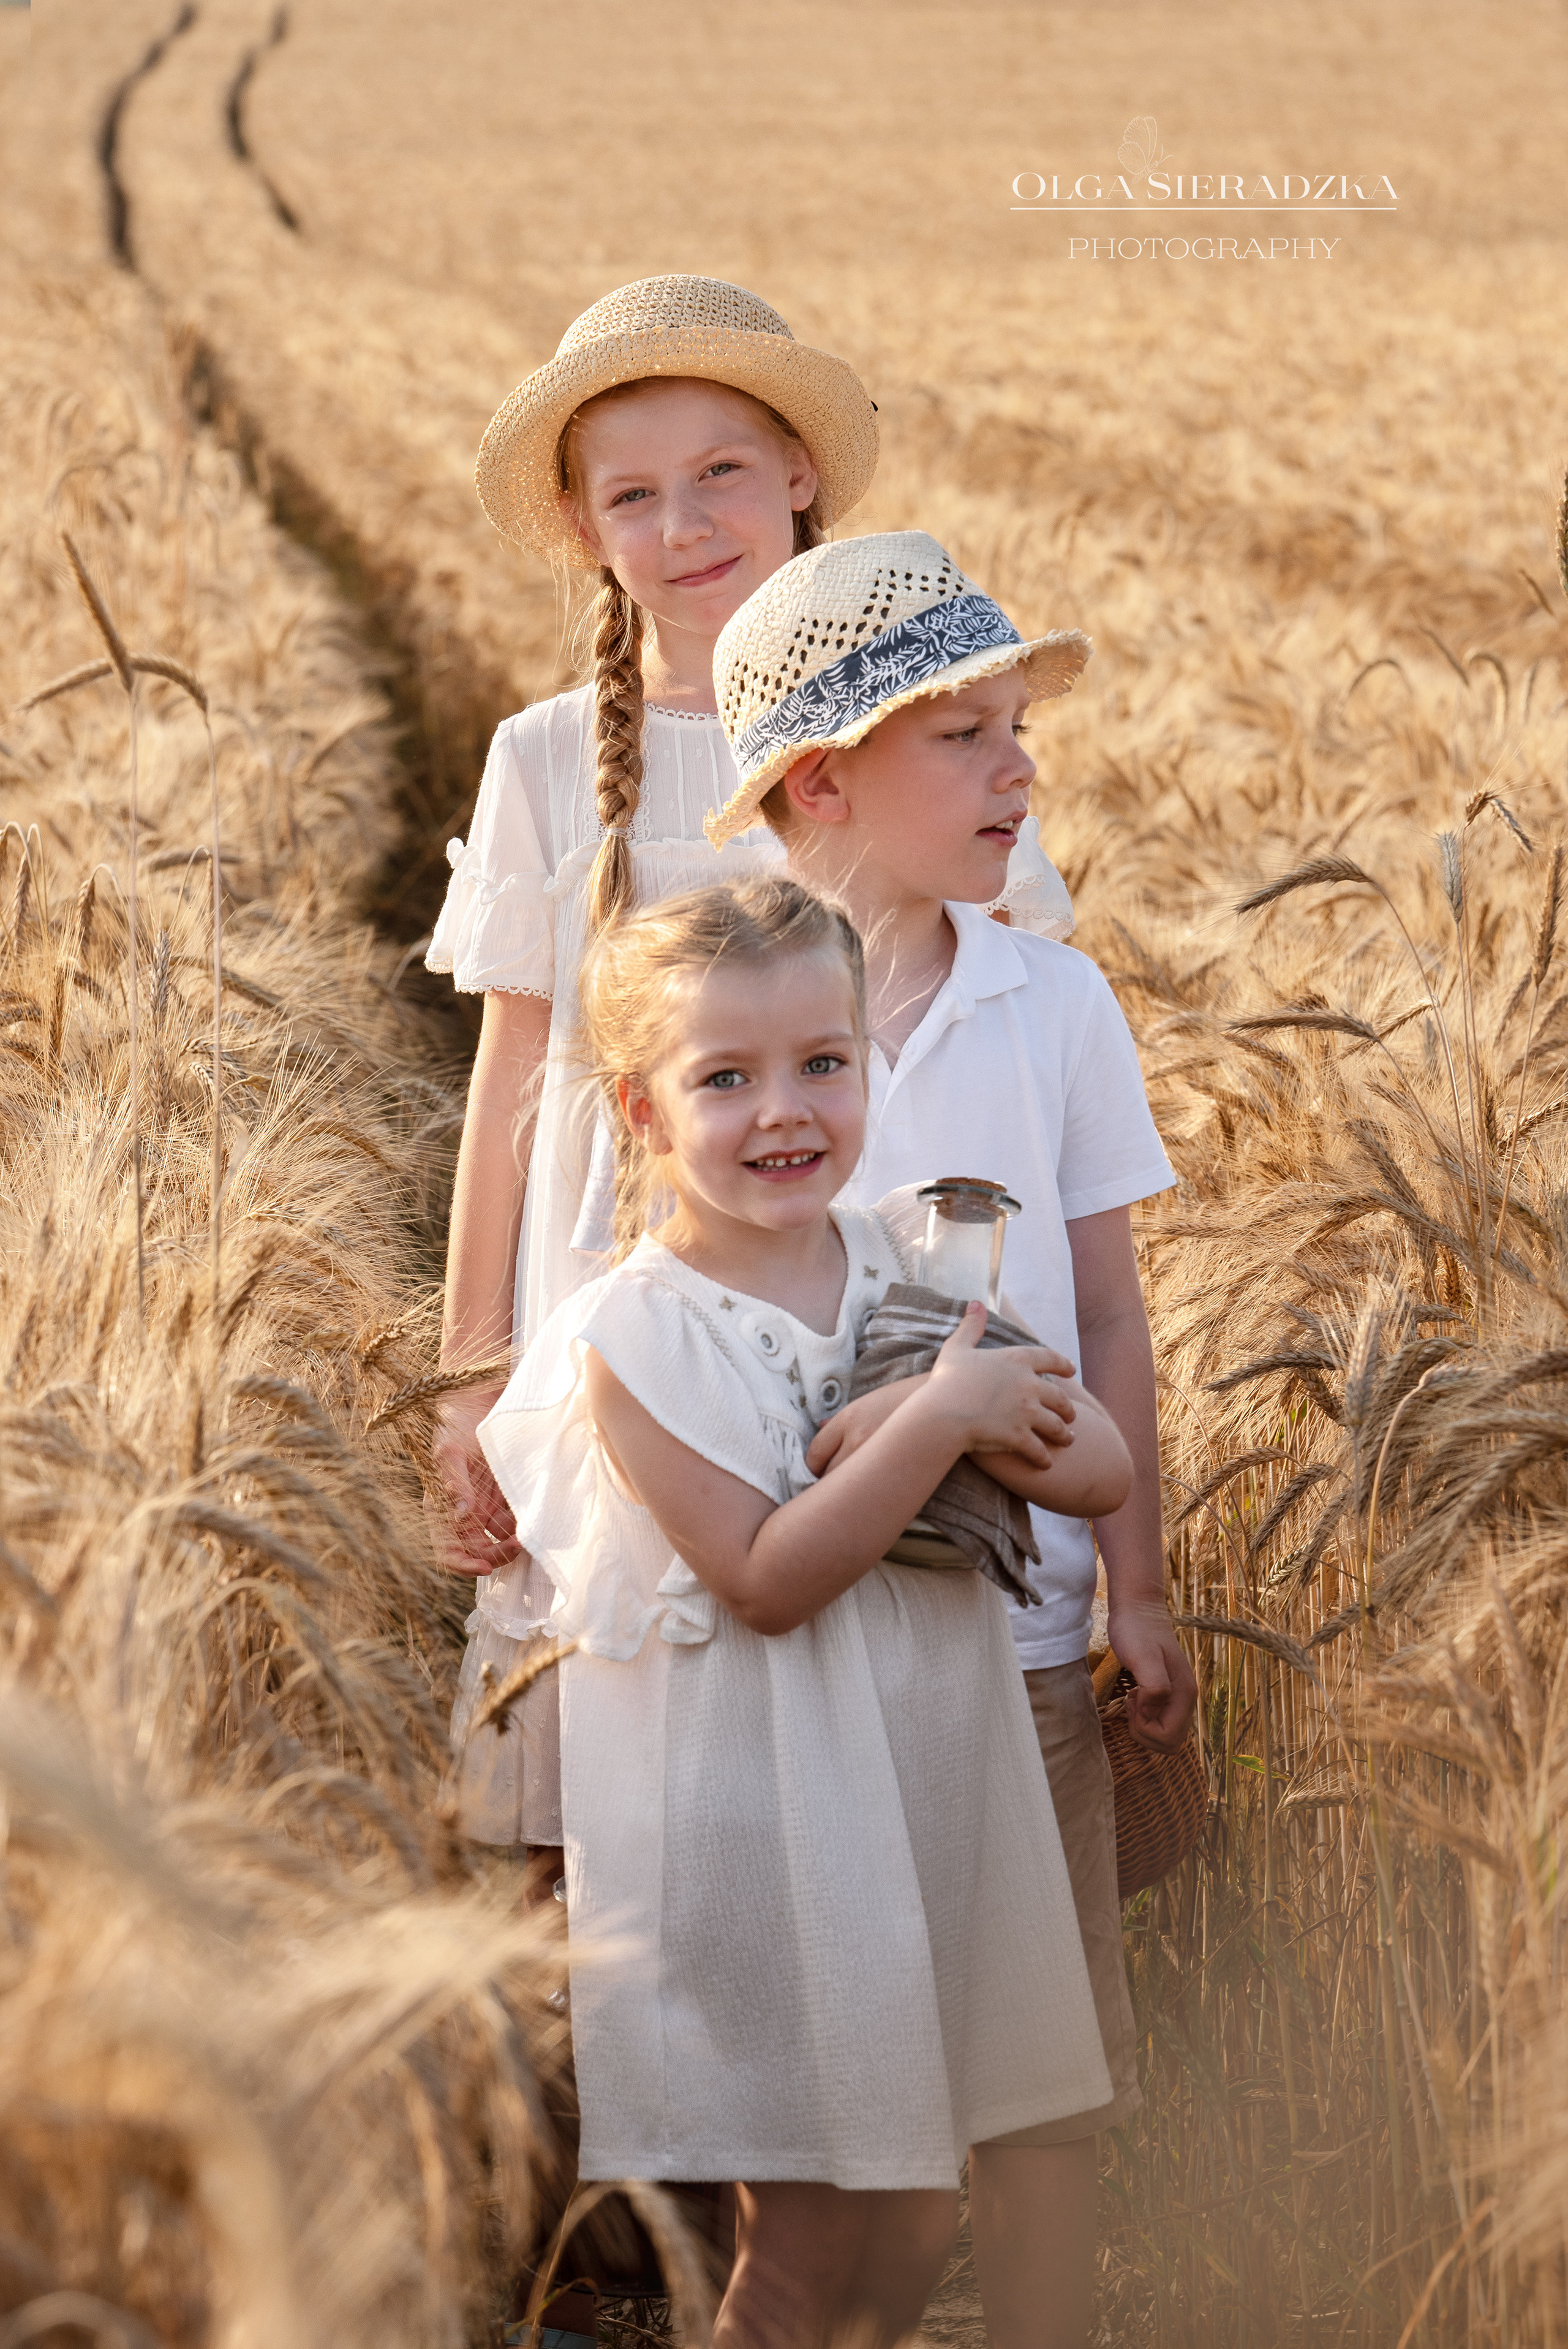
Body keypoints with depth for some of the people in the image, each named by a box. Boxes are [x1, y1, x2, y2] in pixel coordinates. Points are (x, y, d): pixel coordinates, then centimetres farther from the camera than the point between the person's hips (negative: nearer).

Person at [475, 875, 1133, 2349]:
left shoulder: (905, 1269, 4)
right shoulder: (639, 1335, -14)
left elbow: (1103, 1470, 3)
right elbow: (766, 1579, -20)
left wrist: (1009, 1432, -18)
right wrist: (940, 1420, -24)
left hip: (923, 1773, 6)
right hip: (753, 1808, -6)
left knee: (914, 2227, 13)